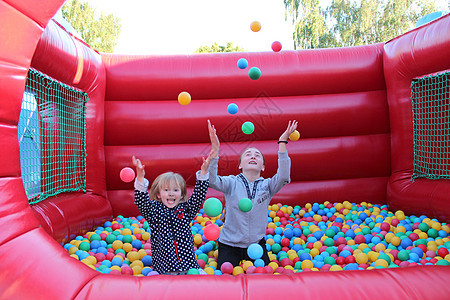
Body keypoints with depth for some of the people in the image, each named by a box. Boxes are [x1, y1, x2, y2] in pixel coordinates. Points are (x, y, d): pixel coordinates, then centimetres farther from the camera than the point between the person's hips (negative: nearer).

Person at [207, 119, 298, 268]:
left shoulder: (267, 185, -2)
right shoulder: (232, 183, -6)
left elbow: (283, 177, -22)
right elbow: (212, 181, -24)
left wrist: (282, 143, -27)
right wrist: (215, 149, -34)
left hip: (256, 244, 2)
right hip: (229, 245, -1)